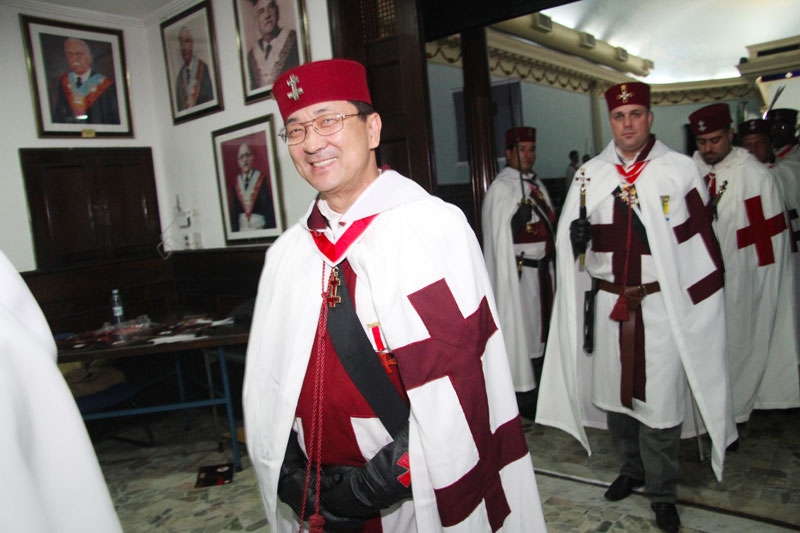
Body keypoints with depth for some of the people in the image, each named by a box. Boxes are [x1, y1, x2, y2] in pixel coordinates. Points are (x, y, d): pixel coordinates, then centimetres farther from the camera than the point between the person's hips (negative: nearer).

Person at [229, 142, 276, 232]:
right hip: (242, 228, 3)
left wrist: (268, 227, -9)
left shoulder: (261, 178, -7)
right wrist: (235, 230, 5)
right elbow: (233, 211, 9)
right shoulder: (236, 182, 3)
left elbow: (269, 207, -6)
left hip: (260, 226, -3)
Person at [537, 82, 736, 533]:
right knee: (613, 390, 14)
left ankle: (662, 491, 23)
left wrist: (701, 303, -4)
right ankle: (632, 468, 38)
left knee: (659, 397, 2)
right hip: (607, 304, 4)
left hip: (663, 304, -3)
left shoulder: (680, 170, -2)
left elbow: (700, 240, -2)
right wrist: (576, 236, -8)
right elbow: (571, 240, 14)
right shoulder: (589, 175, 7)